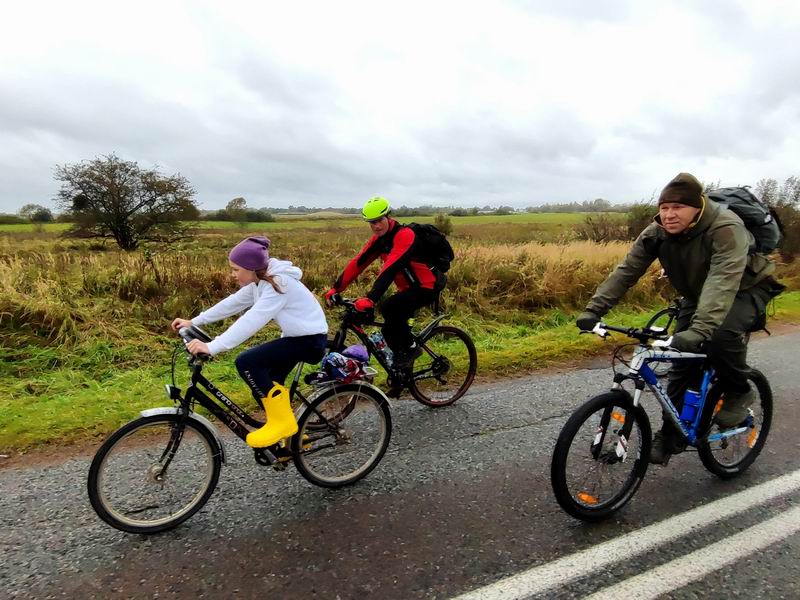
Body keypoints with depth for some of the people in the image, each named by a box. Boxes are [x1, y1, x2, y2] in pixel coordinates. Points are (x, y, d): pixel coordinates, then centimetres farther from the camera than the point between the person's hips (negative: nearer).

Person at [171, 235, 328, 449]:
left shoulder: (278, 284, -25)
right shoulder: (260, 281, 4)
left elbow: (250, 322, -34)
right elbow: (232, 303, 10)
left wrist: (211, 347, -37)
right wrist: (194, 321, 8)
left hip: (310, 340, -10)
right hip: (295, 336, 10)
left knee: (246, 362, -21)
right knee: (263, 388, 10)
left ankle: (282, 422, -9)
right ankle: (292, 435, 29)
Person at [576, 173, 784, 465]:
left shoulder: (726, 229, -33)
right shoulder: (656, 233, -18)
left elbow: (723, 281, -46)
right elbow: (626, 271, -23)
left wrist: (699, 330, -61)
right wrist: (593, 310, -34)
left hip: (745, 290, -4)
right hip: (697, 295, 5)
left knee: (721, 334, -35)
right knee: (682, 364, -3)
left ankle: (738, 392, -4)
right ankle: (670, 437, 10)